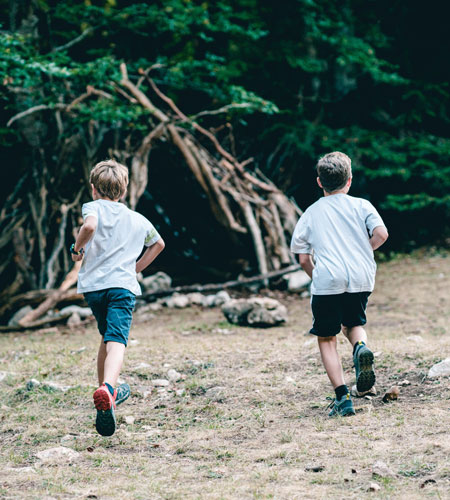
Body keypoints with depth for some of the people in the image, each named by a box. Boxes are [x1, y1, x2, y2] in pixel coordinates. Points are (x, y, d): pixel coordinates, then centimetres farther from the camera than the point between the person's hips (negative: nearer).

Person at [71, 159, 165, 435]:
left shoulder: (94, 207, 5)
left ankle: (107, 390, 36)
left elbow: (89, 226, -19)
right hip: (123, 285, 0)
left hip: (93, 284, 0)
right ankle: (106, 389, -44)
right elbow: (159, 244, 36)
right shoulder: (138, 219, 19)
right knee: (116, 341, -18)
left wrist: (77, 249, -3)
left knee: (107, 337, 23)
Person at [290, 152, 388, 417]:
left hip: (327, 281, -1)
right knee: (354, 323, 26)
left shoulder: (311, 214, 10)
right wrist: (362, 251, 12)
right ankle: (361, 346, -11)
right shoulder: (361, 205, 8)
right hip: (361, 278, 2)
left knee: (327, 338, 10)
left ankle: (343, 397, -2)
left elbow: (304, 258, 8)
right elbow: (381, 234, -7)